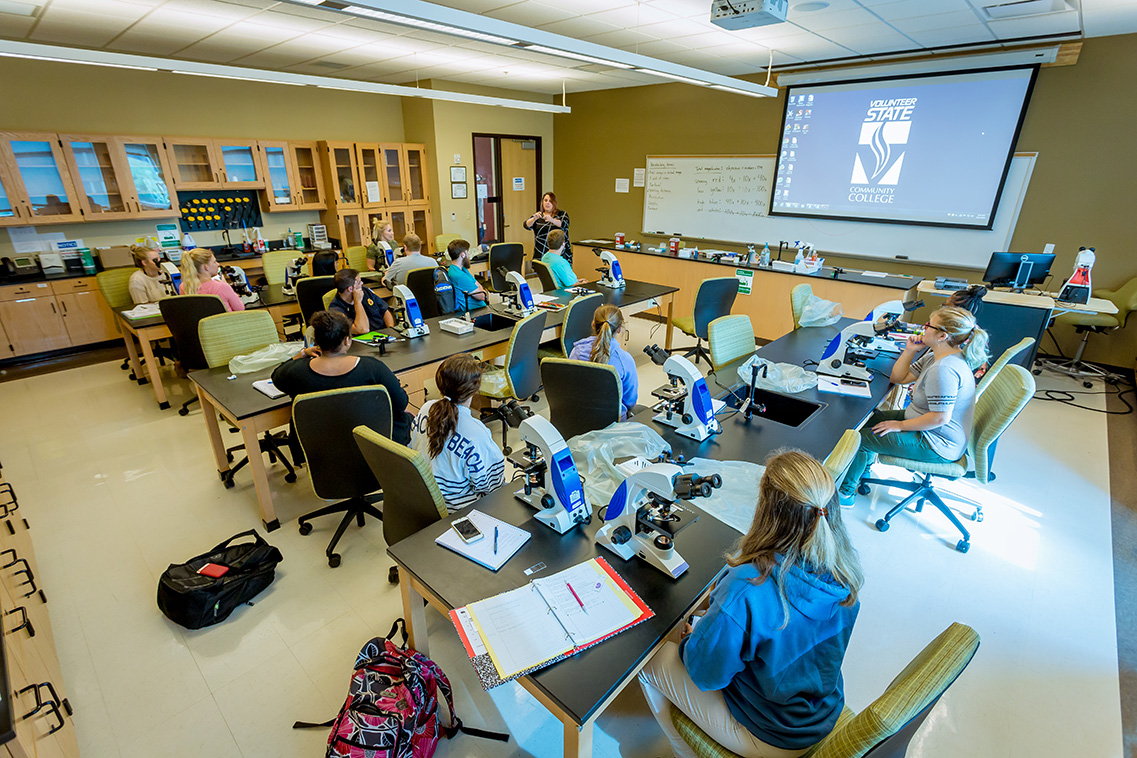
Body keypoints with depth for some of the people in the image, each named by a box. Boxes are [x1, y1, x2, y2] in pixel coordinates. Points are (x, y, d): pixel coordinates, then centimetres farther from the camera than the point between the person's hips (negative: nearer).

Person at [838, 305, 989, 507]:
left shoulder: (944, 369, -31)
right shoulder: (936, 357, 2)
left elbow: (940, 418, -31)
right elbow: (899, 378, 9)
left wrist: (900, 425, -20)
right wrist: (909, 351, -4)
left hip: (938, 445, -10)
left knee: (861, 438, -9)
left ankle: (845, 491, 11)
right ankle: (863, 469, 32)